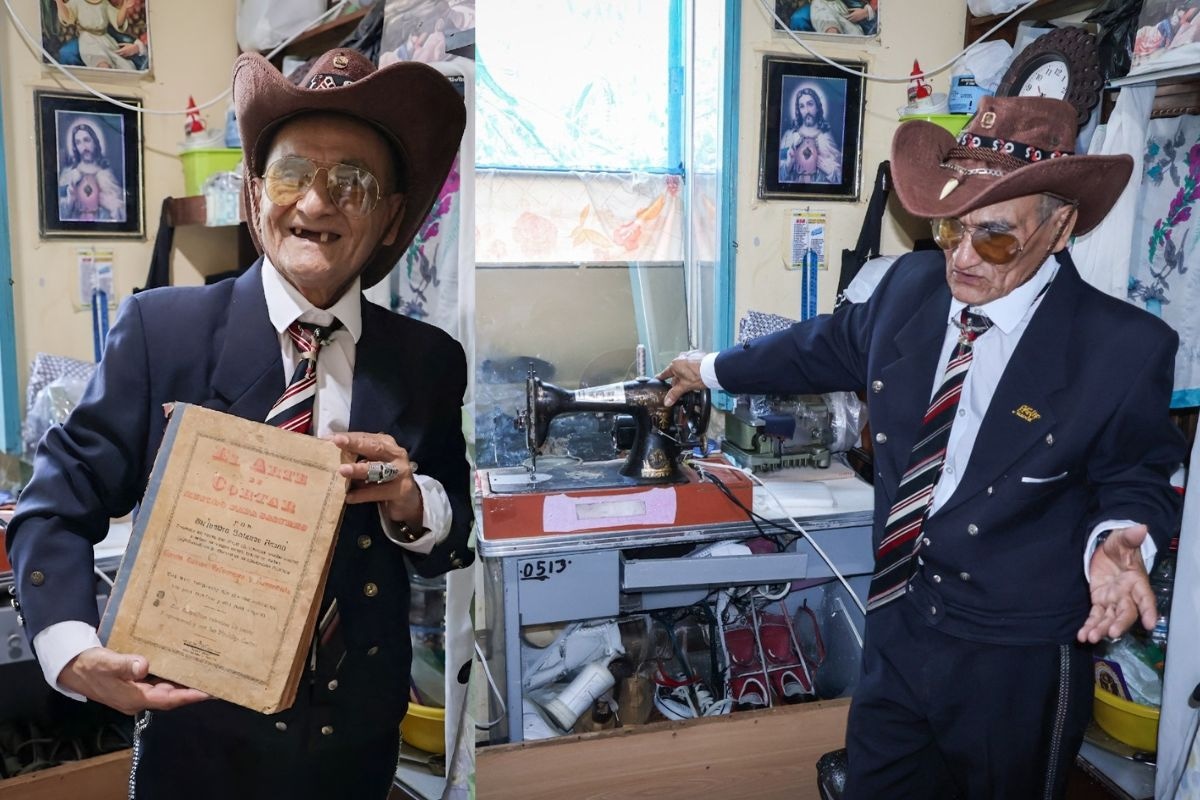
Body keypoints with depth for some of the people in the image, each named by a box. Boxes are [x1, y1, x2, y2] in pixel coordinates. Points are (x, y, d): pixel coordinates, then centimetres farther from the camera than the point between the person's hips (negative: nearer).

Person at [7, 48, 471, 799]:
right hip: (199, 736, -2)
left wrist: (412, 504, -19)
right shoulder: (160, 329, -11)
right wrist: (74, 653, -22)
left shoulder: (431, 362, -5)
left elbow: (459, 544, 2)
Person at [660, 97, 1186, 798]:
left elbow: (1139, 477, -1)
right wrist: (714, 370, 25)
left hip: (1018, 665, -4)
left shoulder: (1125, 349, -17)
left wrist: (1118, 541, -24)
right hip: (900, 628, 4)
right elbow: (828, 346, 14)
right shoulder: (914, 285, -4)